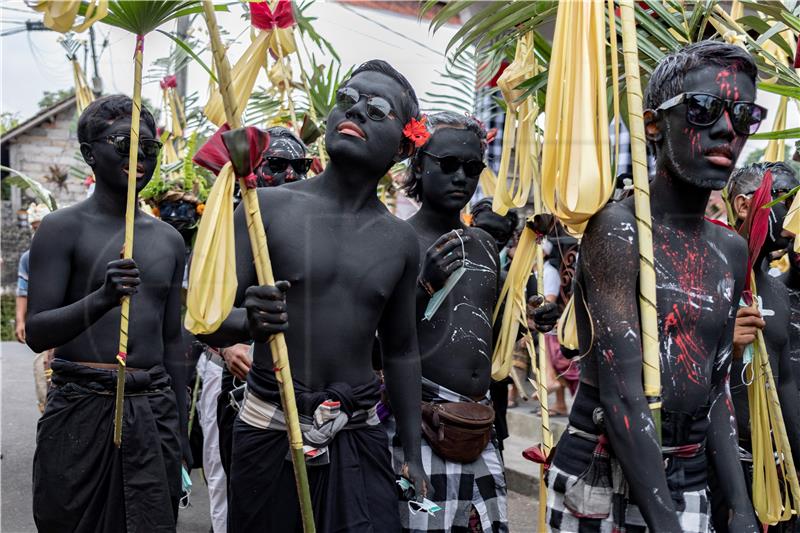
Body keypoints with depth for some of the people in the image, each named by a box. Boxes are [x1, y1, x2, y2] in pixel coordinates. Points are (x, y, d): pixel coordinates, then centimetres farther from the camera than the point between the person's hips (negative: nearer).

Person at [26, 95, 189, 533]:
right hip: (81, 413, -4)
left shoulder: (169, 239, 11)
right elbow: (36, 332, -10)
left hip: (153, 414, 4)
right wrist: (102, 299, -29)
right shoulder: (64, 228, -4)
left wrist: (181, 435, 15)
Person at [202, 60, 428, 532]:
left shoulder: (400, 240, 4)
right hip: (270, 434, -2)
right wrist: (247, 322, -29)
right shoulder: (268, 207, -6)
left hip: (360, 439, 2)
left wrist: (414, 455, 14)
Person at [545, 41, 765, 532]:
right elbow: (621, 393, -21)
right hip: (601, 480, -6)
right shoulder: (618, 229, -15)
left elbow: (718, 387, 11)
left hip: (690, 482, 7)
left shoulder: (732, 251, 7)